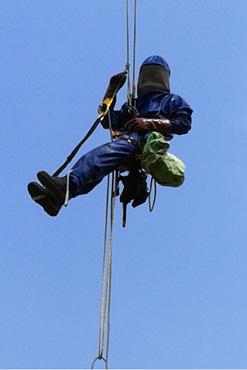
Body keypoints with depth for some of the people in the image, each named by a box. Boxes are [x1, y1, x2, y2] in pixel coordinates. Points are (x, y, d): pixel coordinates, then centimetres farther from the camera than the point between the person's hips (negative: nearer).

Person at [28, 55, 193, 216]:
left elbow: (184, 123, 3)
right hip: (126, 139, 5)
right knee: (96, 158, -29)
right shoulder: (133, 104, 40)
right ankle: (56, 195, -52)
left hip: (149, 140, -5)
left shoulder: (173, 101, 25)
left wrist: (148, 123, -6)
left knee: (105, 152, -37)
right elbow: (108, 121, 28)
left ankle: (68, 185, -61)